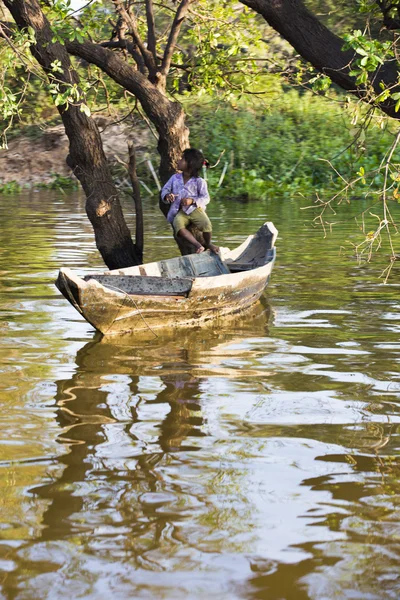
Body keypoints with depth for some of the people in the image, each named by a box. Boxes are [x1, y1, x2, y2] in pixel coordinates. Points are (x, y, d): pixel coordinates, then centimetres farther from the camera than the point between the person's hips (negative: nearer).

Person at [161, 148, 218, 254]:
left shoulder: (199, 181, 0)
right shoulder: (175, 178, 11)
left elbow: (205, 198, -5)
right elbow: (165, 189, 14)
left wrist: (192, 201, -22)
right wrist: (167, 196, -12)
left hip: (194, 208, -2)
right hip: (180, 212, 2)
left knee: (207, 224, -29)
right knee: (177, 225, -34)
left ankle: (208, 243, 5)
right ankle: (198, 245, -30)